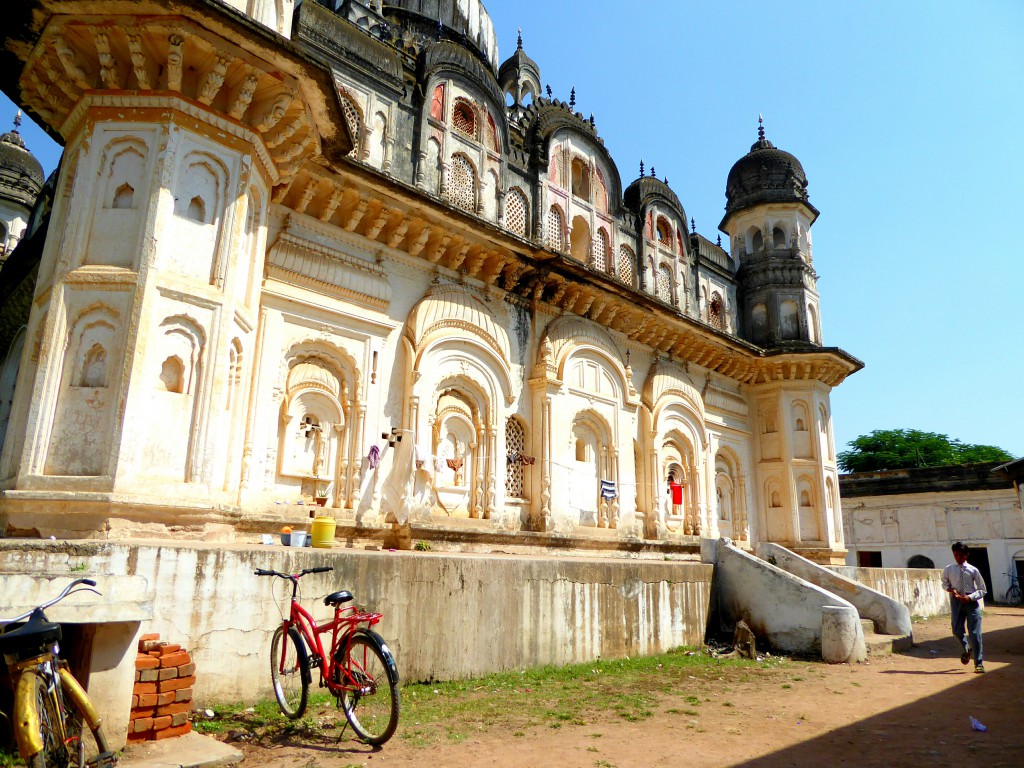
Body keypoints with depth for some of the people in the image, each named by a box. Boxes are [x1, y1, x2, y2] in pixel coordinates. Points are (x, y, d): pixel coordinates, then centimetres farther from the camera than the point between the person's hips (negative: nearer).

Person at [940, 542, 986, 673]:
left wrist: (970, 597, -17)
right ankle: (967, 649, 37)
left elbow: (982, 590, -2)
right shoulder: (948, 569, 0)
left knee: (975, 633, -2)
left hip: (971, 602, -2)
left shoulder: (973, 570, -5)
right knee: (957, 631, 3)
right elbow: (944, 583, 16)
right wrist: (950, 589, -5)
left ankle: (979, 663, 10)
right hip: (956, 601, 2)